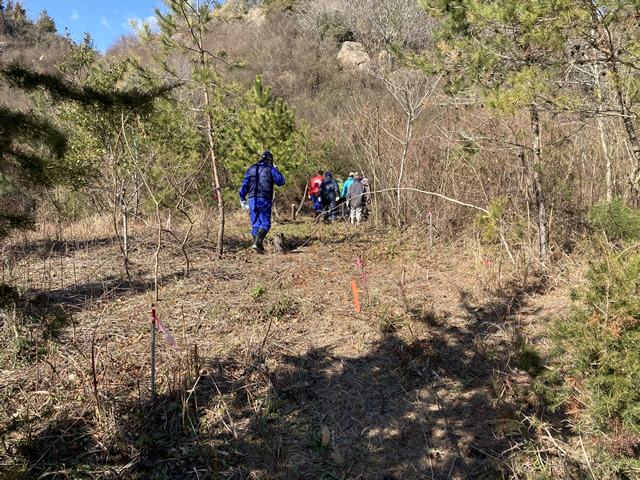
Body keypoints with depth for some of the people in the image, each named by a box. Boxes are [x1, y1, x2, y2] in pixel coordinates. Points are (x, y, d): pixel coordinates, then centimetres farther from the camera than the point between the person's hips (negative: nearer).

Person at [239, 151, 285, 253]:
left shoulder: (251, 168, 14)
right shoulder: (271, 169, 0)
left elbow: (245, 184, 12)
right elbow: (281, 182, 6)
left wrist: (242, 199, 15)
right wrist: (276, 170, 18)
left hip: (252, 200, 4)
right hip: (264, 200, -4)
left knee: (255, 224, 11)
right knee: (265, 224, -1)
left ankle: (259, 245, 12)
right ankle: (257, 243, -19)